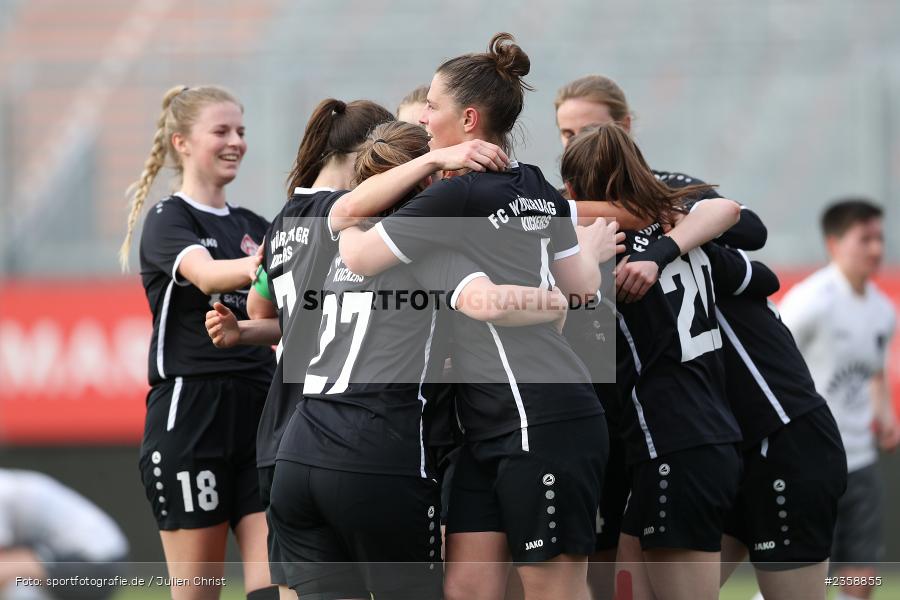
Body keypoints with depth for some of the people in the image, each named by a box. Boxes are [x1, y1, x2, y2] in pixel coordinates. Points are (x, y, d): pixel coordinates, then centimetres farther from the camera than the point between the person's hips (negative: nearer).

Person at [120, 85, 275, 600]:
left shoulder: (255, 227, 18)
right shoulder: (168, 221, -1)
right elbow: (206, 274, -22)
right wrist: (259, 266, -42)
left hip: (258, 412, 5)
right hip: (190, 416, -5)